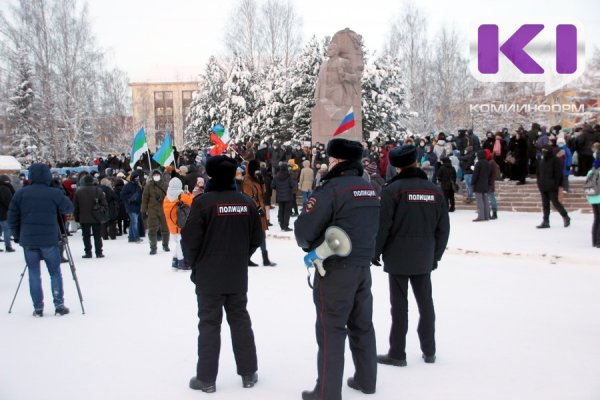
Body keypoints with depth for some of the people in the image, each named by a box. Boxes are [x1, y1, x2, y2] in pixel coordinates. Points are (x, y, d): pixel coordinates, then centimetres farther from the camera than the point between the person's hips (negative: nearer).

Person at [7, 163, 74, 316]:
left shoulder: (20, 194, 2)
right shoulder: (55, 193, -9)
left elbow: (12, 217, 5)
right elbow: (69, 208, 1)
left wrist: (17, 236, 15)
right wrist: (62, 198, 17)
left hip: (28, 240, 2)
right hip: (49, 240, -2)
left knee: (34, 274, 8)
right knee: (55, 272, 8)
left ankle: (38, 308, 10)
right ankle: (59, 305, 8)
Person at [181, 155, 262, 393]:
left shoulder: (203, 202, -15)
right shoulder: (247, 202, 1)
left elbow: (190, 239, -13)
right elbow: (256, 239, 7)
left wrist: (192, 263, 5)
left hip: (208, 276, -4)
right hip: (238, 276, 4)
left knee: (209, 325, 5)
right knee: (240, 321, 15)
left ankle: (206, 378, 12)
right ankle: (248, 373, 22)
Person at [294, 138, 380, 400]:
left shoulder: (331, 188, -16)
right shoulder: (370, 189, 8)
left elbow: (304, 229, -16)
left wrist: (308, 246, 4)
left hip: (336, 268, -7)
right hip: (363, 266, 8)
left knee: (331, 328, 1)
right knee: (362, 324, 19)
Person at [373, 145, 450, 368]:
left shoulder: (393, 189, -11)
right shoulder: (435, 190, 3)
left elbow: (382, 225, -12)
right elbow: (443, 228, 7)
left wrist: (375, 252, -1)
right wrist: (436, 254, 17)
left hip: (398, 257, -4)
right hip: (424, 258, 4)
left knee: (399, 305, 2)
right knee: (425, 302, 14)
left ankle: (397, 353, 9)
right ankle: (429, 350, 24)